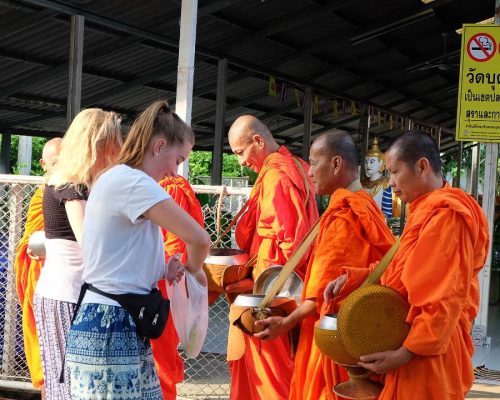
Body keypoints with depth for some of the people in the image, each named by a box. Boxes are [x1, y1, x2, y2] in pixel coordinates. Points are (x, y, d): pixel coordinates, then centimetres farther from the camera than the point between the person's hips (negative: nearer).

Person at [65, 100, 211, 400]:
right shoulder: (131, 181, -14)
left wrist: (163, 271, 5)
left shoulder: (117, 180, 17)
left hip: (122, 329, 10)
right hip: (110, 332, -10)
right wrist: (193, 270, 2)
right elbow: (199, 239, -19)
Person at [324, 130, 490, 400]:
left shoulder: (444, 213, -17)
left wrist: (406, 353, -24)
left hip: (426, 351, -9)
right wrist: (352, 277, 3)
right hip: (422, 343, 9)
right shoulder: (426, 210, 16)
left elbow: (446, 297, -22)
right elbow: (401, 270, 17)